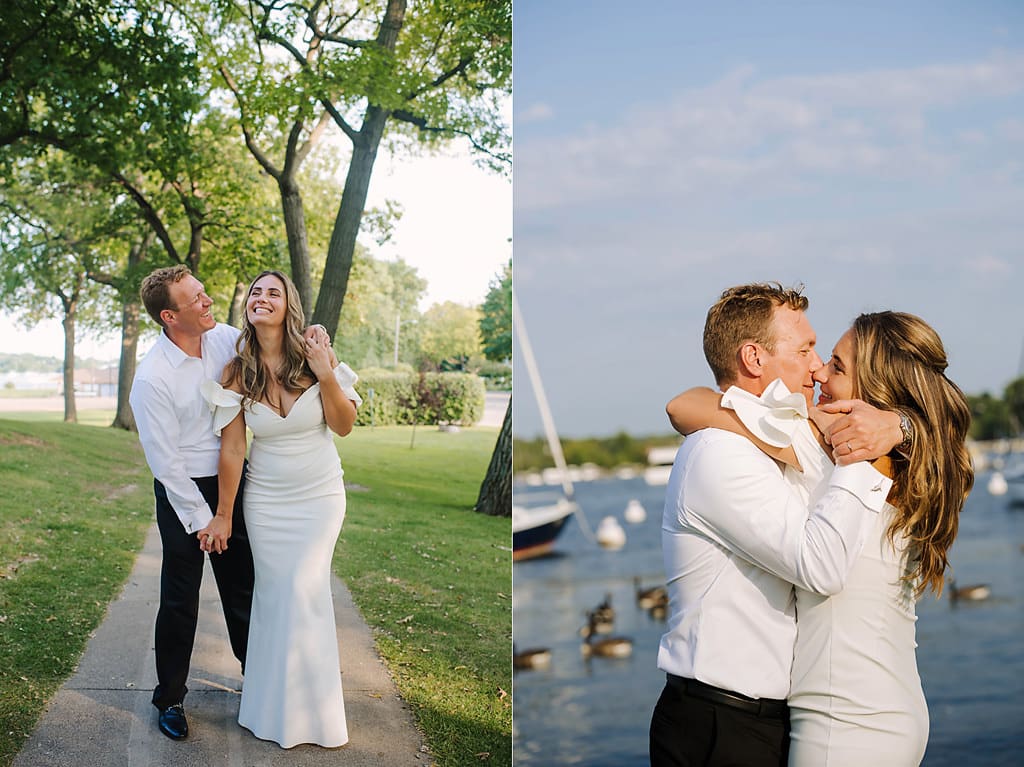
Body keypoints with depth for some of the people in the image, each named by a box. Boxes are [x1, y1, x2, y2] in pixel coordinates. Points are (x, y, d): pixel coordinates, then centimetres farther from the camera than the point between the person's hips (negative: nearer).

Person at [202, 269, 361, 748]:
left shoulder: (315, 358, -11)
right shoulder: (237, 372, -8)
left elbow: (344, 426, -5)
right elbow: (232, 448, -5)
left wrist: (327, 377, -21)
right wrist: (223, 516, -2)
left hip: (320, 495, -1)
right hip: (265, 499, 1)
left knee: (305, 590, -5)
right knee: (272, 593, 4)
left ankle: (311, 711, 13)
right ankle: (272, 703, 21)